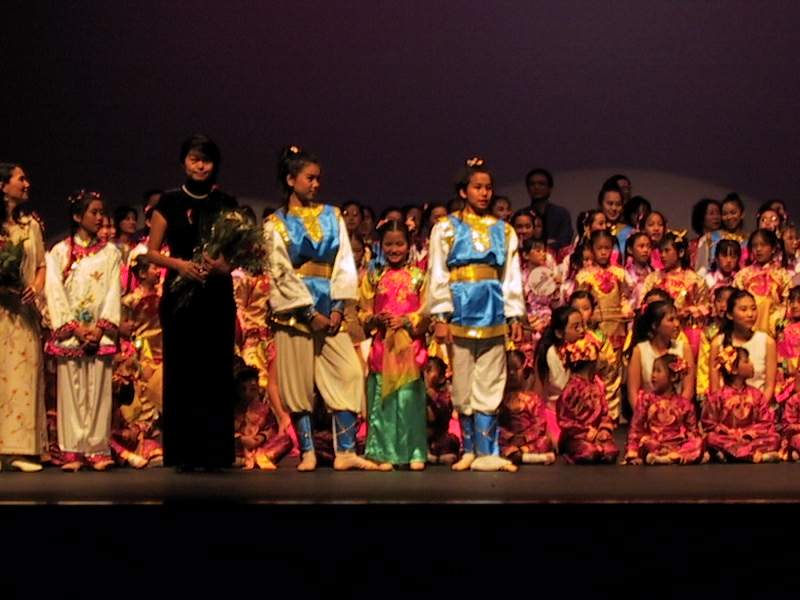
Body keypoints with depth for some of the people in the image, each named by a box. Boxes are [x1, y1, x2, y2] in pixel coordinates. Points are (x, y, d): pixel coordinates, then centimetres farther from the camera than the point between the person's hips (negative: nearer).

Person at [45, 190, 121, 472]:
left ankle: (97, 450, -5)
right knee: (71, 390, -4)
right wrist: (74, 328, -10)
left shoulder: (110, 253, 11)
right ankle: (72, 451, -5)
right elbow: (55, 292, 0)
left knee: (99, 390, -4)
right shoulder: (59, 252, 8)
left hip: (100, 331, 1)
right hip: (69, 331, -1)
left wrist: (101, 328, -10)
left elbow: (114, 292, 3)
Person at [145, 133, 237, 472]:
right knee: (182, 372, -2)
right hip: (180, 294, 0)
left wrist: (224, 265, -13)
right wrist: (178, 263, -12)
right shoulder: (169, 203, 7)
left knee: (216, 372, -3)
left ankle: (215, 452, 0)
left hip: (217, 295, 0)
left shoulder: (227, 204, 9)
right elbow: (151, 252, 6)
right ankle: (184, 453, 3)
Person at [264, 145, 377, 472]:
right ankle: (307, 453, 6)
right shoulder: (276, 223, 2)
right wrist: (310, 312, -12)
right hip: (294, 309, -3)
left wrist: (338, 307, -6)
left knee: (349, 374, -8)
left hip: (329, 308, 3)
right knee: (298, 383, -1)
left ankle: (346, 452, -6)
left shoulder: (332, 216, 11)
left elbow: (344, 264, 6)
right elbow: (281, 273, -5)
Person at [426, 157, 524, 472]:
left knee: (489, 387, -1)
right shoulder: (447, 228, 5)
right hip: (461, 313, -2)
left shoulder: (503, 231, 13)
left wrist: (515, 316, 4)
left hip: (493, 315, 2)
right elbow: (437, 275, 0)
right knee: (463, 387, 3)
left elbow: (512, 277, 11)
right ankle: (470, 450, 11)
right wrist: (440, 317, -8)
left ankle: (487, 452, -1)